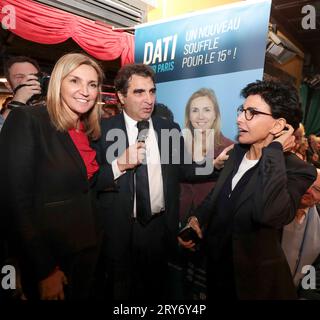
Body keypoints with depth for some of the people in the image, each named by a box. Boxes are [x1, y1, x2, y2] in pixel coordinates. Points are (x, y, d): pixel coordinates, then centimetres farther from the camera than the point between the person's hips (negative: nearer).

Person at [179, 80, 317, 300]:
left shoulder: (297, 170, -21)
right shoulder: (238, 151, -1)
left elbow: (269, 214, -41)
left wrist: (273, 150, -32)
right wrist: (196, 219, -2)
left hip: (254, 279, -5)